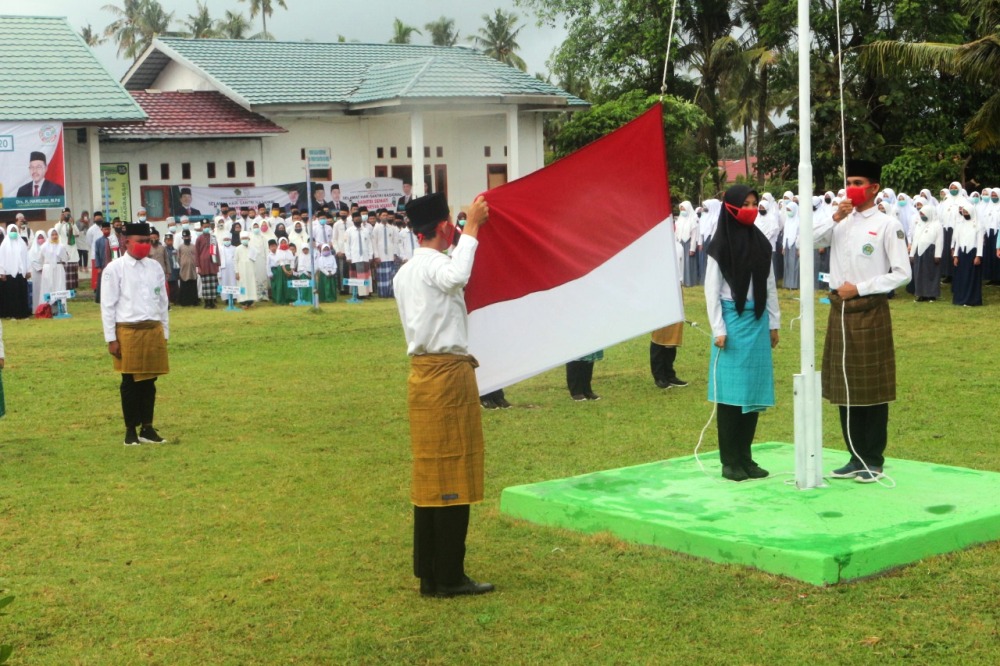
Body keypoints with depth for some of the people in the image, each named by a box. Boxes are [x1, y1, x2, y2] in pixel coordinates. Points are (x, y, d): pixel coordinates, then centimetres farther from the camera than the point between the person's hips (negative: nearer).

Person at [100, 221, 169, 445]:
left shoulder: (155, 267, 9)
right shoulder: (114, 269, -4)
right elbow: (107, 306, -5)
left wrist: (165, 332, 12)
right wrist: (111, 339, -8)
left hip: (154, 330, 4)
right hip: (128, 331, -4)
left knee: (149, 382, 9)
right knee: (130, 383, 4)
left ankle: (147, 428, 18)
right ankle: (131, 430, 13)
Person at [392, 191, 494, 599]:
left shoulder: (405, 272, 17)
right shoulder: (435, 264, -12)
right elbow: (457, 277, -33)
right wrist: (472, 228, -27)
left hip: (422, 374, 9)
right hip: (449, 372, -9)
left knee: (429, 474, 11)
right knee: (453, 474, -4)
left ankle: (428, 573, 15)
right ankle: (449, 577, -1)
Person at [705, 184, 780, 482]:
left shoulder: (761, 243, 9)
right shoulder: (720, 246, -4)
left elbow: (770, 286, 13)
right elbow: (711, 291, -5)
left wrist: (774, 323, 9)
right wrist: (718, 329, -10)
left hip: (757, 323, 5)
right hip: (732, 321, -5)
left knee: (754, 390, 6)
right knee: (731, 392, -2)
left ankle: (745, 457, 14)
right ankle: (730, 461, 4)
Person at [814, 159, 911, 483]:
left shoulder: (887, 225, -6)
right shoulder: (840, 222, 10)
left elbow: (902, 273, -10)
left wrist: (860, 288, -13)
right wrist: (834, 218, -12)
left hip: (870, 311, -6)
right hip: (839, 311, 6)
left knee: (872, 386, 1)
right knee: (844, 385, 10)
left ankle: (874, 460, 10)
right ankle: (856, 457, 20)